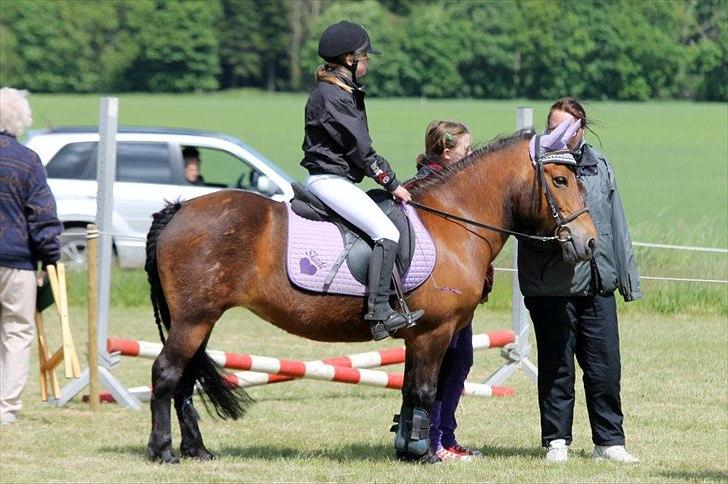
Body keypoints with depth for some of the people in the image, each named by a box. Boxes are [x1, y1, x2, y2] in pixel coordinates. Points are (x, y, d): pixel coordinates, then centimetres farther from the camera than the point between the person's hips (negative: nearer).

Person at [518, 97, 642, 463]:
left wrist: (627, 279, 14)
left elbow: (616, 225, 14)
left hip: (598, 285, 3)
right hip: (550, 287, -3)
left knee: (605, 367, 5)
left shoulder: (600, 167, 10)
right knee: (556, 366, 5)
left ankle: (609, 440, 14)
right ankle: (556, 441, 14)